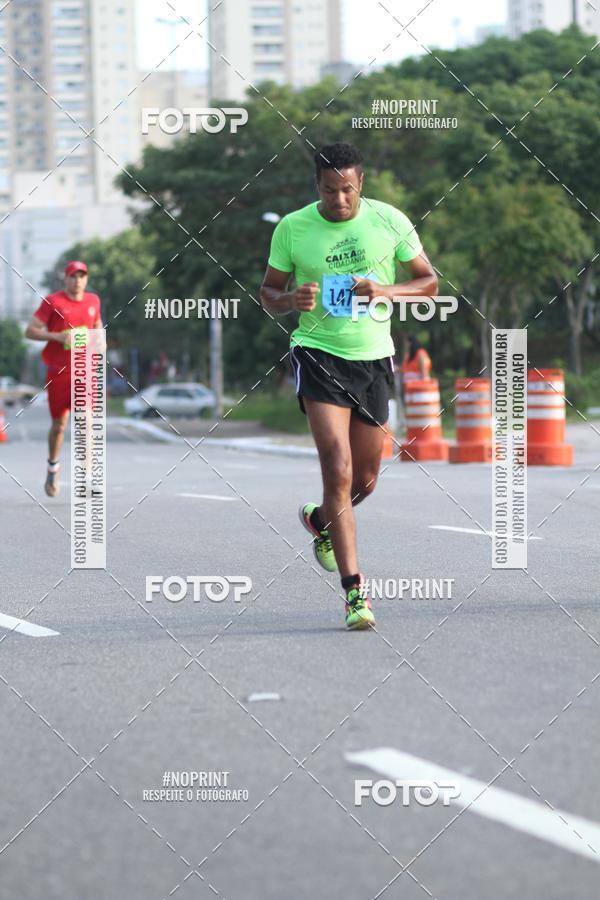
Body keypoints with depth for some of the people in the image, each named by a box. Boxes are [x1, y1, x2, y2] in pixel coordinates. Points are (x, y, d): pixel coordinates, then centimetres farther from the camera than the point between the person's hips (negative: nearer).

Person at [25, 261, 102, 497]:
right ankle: (53, 467, 33)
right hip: (58, 371, -2)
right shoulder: (52, 301, -4)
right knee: (59, 424, 8)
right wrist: (57, 336, -19)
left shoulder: (93, 301, 9)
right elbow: (30, 331, -6)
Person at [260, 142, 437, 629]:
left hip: (373, 356, 3)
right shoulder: (292, 228, -5)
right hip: (318, 353, -3)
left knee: (365, 479, 12)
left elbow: (429, 282, 4)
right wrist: (290, 300, -17)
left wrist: (387, 291, -16)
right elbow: (269, 290, 6)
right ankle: (355, 590, -16)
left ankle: (320, 520, 47)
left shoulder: (389, 221, -3)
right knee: (338, 470, -17)